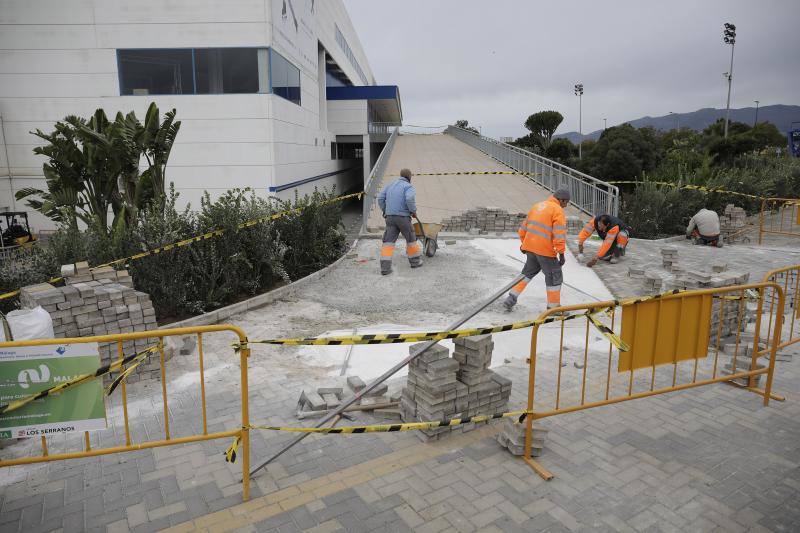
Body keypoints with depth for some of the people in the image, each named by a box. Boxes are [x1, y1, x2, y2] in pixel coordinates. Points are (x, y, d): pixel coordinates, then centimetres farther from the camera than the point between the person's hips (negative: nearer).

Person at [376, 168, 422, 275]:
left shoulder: (390, 185, 16)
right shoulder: (408, 186, -4)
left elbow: (380, 198, 10)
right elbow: (410, 199, -22)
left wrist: (384, 211, 19)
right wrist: (413, 211, -7)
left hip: (390, 217, 5)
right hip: (403, 217, -5)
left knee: (388, 241, 1)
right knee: (411, 238, 14)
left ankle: (385, 267, -8)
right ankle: (415, 261, 28)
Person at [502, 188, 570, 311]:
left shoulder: (537, 206, 14)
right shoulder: (557, 210, -9)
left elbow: (523, 227, 20)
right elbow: (559, 234, -17)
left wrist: (524, 243, 30)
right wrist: (561, 253, -13)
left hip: (530, 246, 7)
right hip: (545, 250, -7)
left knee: (528, 272, 23)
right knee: (554, 276, 7)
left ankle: (511, 298, 19)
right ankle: (553, 306, 15)